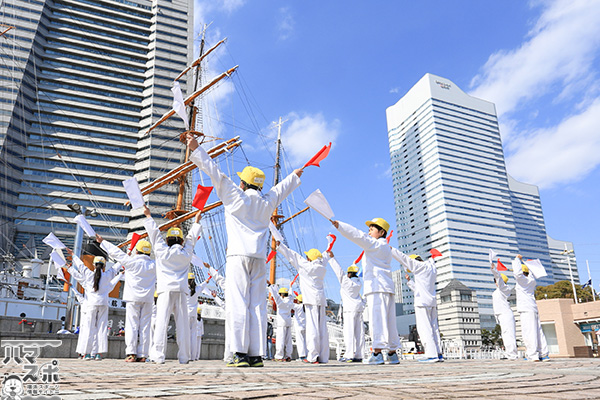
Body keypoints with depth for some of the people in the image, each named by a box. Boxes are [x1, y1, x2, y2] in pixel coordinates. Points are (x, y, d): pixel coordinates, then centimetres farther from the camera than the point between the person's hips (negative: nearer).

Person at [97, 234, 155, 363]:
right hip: (147, 299, 3)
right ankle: (142, 355, 2)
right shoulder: (153, 265, 3)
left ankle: (131, 353, -8)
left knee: (132, 325, -2)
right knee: (144, 327, 3)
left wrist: (102, 241, 18)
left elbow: (116, 252, 7)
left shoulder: (131, 261, -3)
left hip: (133, 298, -3)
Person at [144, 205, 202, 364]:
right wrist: (196, 222, 41)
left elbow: (155, 233, 17)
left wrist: (148, 216, 29)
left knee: (161, 321, -7)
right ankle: (183, 357, 2)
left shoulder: (161, 251, 8)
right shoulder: (186, 254, 13)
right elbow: (191, 238, 27)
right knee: (182, 323, 2)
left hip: (166, 290, -1)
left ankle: (158, 355, -13)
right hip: (181, 290, 1)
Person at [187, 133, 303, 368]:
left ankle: (240, 354, -10)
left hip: (238, 256, -4)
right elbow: (281, 189, 33)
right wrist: (295, 176, 54)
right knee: (257, 306, 3)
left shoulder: (236, 197, 2)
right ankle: (256, 355, 3)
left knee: (238, 304, -6)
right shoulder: (267, 203, 15)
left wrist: (196, 150, 4)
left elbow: (216, 174, 1)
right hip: (259, 259, 5)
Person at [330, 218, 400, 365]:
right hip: (387, 287, 9)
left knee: (377, 318, -12)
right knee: (388, 320, 9)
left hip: (376, 286, -9)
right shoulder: (386, 247, 23)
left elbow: (357, 235, -11)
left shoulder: (374, 244, -3)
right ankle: (392, 353, 12)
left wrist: (338, 225, -13)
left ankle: (377, 352, -16)